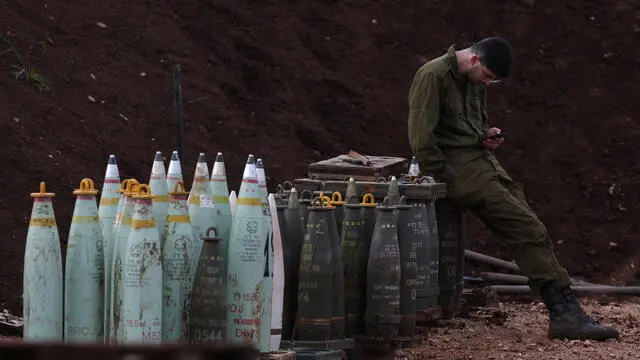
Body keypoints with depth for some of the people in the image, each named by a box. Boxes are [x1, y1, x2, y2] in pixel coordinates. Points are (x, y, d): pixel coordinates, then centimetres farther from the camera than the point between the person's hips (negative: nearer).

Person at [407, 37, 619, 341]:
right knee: (529, 229, -18)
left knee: (529, 229, -7)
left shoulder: (475, 81, 16)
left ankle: (566, 313, -12)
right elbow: (422, 138, -16)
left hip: (482, 160, 9)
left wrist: (488, 135, 10)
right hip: (458, 165, -9)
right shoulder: (433, 76, -12)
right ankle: (565, 313, -21)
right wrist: (445, 179, -15)